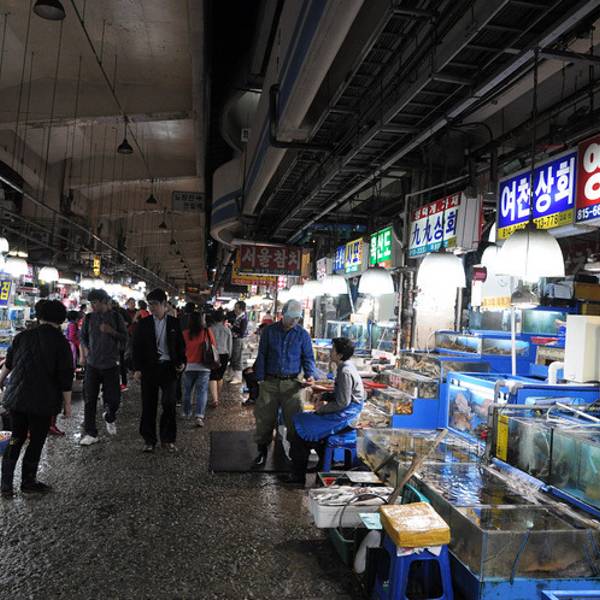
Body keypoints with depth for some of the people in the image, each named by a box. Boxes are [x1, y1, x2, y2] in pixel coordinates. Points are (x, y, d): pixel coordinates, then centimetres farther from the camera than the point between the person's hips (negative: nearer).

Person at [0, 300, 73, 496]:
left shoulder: (23, 336, 1)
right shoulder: (61, 343, -11)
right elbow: (65, 377, -12)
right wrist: (67, 403, -4)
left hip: (16, 397, 4)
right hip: (43, 401, -4)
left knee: (16, 438, 17)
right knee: (36, 441, 10)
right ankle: (28, 482, 20)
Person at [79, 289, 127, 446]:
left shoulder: (116, 317, 0)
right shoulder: (88, 318, 5)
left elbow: (124, 338, 1)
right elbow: (83, 337, 17)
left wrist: (111, 331, -15)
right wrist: (84, 352, 3)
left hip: (111, 365, -1)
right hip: (92, 364, 2)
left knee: (113, 399, 0)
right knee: (90, 400, 1)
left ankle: (109, 418, 33)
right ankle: (91, 434, 11)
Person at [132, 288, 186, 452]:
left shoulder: (174, 323, 4)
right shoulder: (143, 323, 4)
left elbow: (181, 345, 10)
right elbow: (136, 347, 5)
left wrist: (182, 361, -5)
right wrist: (137, 369, -2)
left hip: (168, 367, 0)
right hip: (149, 367, 1)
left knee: (169, 403, -3)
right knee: (148, 405, 6)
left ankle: (168, 439, 13)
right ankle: (149, 440, 18)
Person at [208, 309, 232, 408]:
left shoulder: (210, 329, -5)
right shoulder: (227, 330, 4)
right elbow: (230, 345, 10)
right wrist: (228, 356, 21)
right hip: (224, 355, 3)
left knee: (212, 377, -4)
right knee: (220, 377, 16)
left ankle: (214, 399, -17)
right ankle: (217, 397, 28)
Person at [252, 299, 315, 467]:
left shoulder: (303, 334, 2)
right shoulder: (269, 331, 2)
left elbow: (308, 357, 7)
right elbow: (262, 356, 5)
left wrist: (310, 374, -12)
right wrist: (260, 379, 0)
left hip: (291, 383, 0)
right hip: (270, 382, 1)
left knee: (294, 418, 1)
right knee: (264, 417, 6)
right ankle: (262, 450, 21)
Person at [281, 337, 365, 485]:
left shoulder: (345, 372, -22)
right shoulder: (344, 367, 9)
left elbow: (342, 403, -23)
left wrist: (322, 408, -11)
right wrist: (325, 399, 5)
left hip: (345, 417, -10)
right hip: (344, 414, 10)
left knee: (303, 428, -10)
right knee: (304, 420, 15)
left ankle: (298, 475, 1)